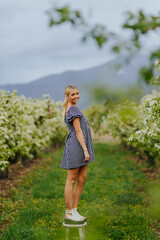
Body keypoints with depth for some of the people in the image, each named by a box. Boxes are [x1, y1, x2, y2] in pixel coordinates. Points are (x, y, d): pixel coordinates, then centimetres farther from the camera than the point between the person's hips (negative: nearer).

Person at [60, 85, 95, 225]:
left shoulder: (70, 109, 18)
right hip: (76, 146, -10)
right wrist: (85, 150, -18)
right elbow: (78, 131, -17)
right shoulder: (73, 110, -13)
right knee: (71, 180, -4)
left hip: (78, 148, 10)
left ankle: (74, 210, 16)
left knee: (82, 179, 10)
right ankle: (69, 214, 3)